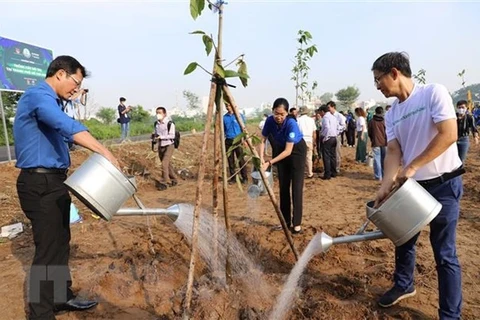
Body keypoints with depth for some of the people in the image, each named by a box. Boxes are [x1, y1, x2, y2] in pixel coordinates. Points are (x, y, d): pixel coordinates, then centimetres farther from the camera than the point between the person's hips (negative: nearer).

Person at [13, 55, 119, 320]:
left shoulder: (49, 101, 19)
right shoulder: (38, 95, -15)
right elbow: (68, 126, -34)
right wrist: (105, 153, -41)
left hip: (52, 182, 10)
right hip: (40, 185, -10)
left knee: (60, 243, 17)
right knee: (48, 249, -3)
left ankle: (62, 297, 31)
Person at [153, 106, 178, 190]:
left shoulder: (170, 123, -15)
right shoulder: (156, 123, 6)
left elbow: (172, 135, -18)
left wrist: (161, 136, -27)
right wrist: (154, 136, -6)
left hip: (169, 146, -7)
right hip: (160, 146, 7)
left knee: (164, 164, -15)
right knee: (168, 164, 14)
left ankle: (164, 182, -4)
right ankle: (173, 180, 29)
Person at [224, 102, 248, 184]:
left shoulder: (240, 116, -1)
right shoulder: (224, 117, 6)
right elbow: (223, 131, 12)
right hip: (228, 141, 3)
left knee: (241, 160, -2)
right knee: (230, 160, 6)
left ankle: (244, 178, 8)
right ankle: (233, 178, 16)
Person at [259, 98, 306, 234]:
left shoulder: (291, 124, -33)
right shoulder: (270, 121, -19)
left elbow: (288, 151, -33)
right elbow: (263, 140, -10)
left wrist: (270, 162, -38)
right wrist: (261, 158, -25)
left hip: (297, 151, -5)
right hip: (281, 150, 5)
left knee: (296, 187, -9)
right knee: (283, 187, 6)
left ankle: (296, 223, -3)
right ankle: (286, 221, 15)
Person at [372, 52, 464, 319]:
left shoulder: (434, 93, -12)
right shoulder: (391, 114, 5)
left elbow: (449, 134, -22)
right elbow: (393, 151, -2)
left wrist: (412, 167, -23)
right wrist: (387, 185, -16)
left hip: (444, 184, -6)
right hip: (411, 185, 6)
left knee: (444, 253, 1)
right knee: (404, 240, 18)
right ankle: (404, 285, 41)